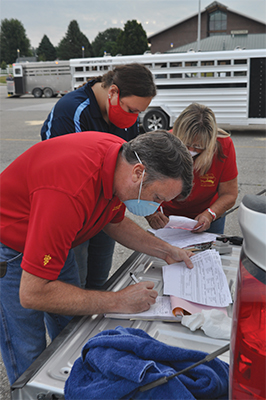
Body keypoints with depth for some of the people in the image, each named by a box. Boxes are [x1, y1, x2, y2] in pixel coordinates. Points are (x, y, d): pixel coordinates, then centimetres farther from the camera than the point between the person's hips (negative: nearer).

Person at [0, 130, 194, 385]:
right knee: (29, 354, 0)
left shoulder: (123, 157, -14)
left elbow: (115, 221, 7)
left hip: (55, 238, 7)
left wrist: (165, 251, -1)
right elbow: (32, 293, -35)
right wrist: (119, 301, -30)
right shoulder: (72, 193, -41)